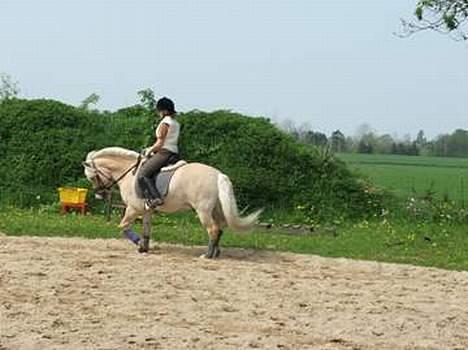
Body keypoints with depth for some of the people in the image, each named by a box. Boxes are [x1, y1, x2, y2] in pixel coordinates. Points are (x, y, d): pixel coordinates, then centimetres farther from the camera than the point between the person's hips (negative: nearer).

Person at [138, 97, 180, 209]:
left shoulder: (164, 123, -11)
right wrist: (153, 149, 20)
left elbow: (160, 143, -14)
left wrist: (150, 150, 2)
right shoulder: (176, 123, 16)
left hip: (164, 153, -10)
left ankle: (154, 198, -29)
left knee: (142, 174, -14)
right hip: (174, 153, 10)